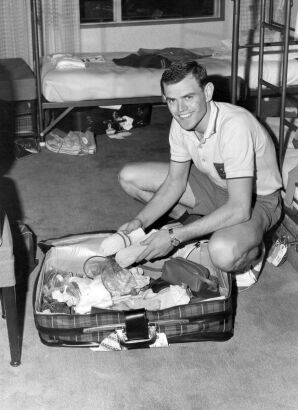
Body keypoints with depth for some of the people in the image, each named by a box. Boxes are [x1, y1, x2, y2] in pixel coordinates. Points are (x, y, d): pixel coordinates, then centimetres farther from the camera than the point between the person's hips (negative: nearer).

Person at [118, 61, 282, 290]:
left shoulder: (235, 126, -35)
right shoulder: (181, 122, -12)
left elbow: (239, 209, -37)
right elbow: (175, 181, -1)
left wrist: (175, 237, -35)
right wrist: (140, 221, -17)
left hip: (256, 200, -7)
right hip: (215, 186, 7)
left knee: (223, 253, -41)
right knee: (129, 177, -3)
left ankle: (253, 252, -4)